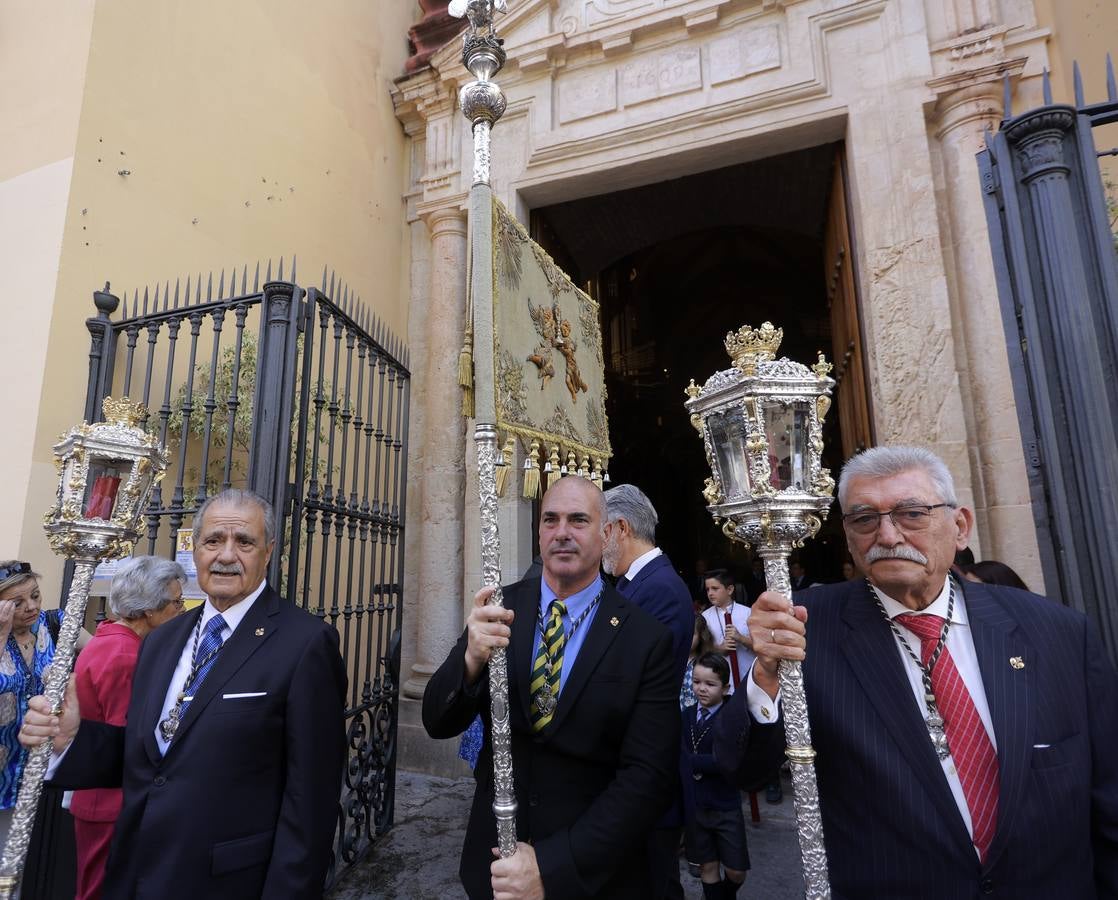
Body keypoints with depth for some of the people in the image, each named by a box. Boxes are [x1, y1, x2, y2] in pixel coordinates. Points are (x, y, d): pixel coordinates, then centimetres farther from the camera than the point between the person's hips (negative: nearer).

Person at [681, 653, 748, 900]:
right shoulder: (687, 715, -1)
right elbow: (680, 755, -3)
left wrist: (693, 763, -21)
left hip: (726, 806, -3)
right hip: (694, 804, 3)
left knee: (736, 871, 10)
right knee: (708, 866, 14)